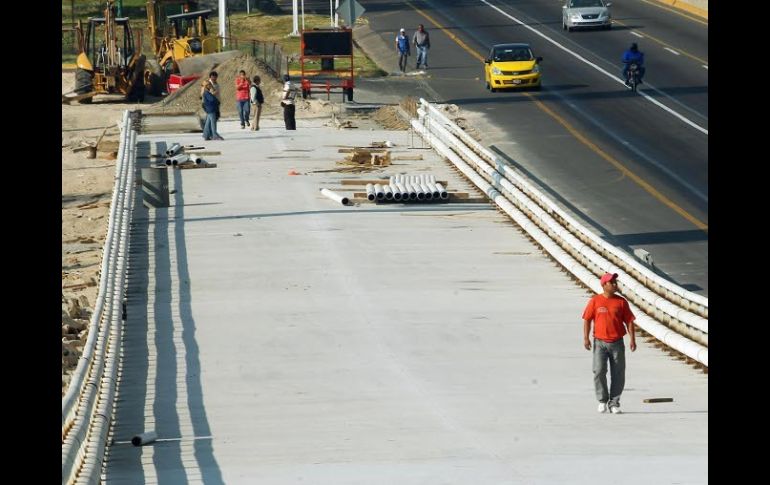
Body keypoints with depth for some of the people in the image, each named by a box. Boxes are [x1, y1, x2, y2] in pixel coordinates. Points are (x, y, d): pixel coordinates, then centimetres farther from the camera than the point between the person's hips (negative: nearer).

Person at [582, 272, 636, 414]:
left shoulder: (621, 302, 4)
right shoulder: (595, 301, 1)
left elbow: (629, 321, 6)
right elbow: (587, 320, 3)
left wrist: (632, 339, -3)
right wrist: (586, 338, -6)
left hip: (617, 343, 1)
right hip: (600, 343, -1)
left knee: (618, 374, 2)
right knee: (599, 371, -10)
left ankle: (614, 403, 12)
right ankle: (602, 400, 7)